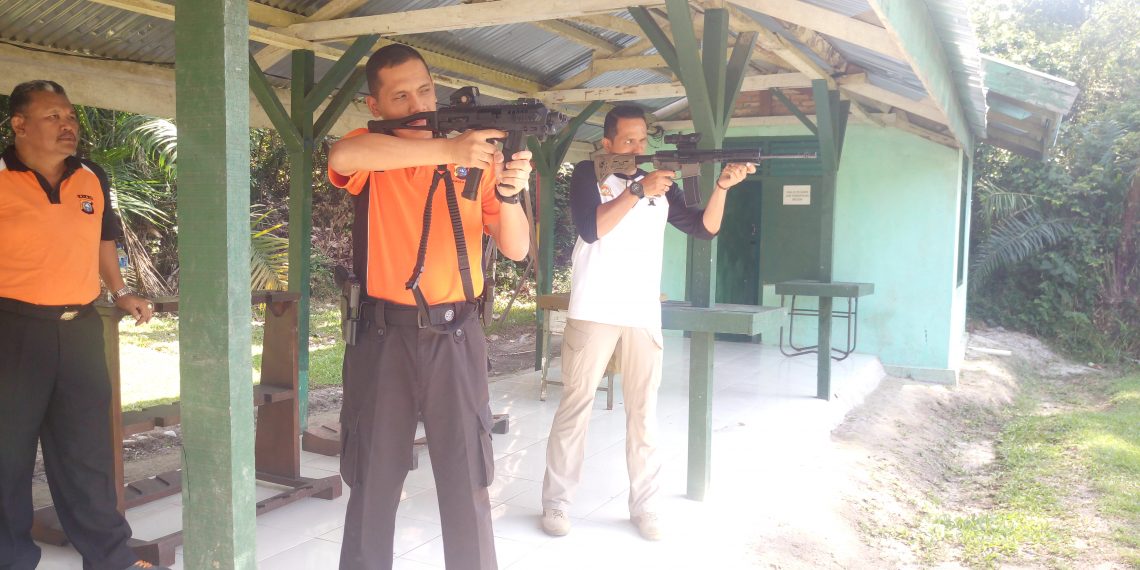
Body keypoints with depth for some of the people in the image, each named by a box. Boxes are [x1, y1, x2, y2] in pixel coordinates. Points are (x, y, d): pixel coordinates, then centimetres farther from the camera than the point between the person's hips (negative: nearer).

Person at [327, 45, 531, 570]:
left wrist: (509, 194, -18)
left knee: (467, 483, 5)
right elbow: (343, 157, -27)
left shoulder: (477, 157, 5)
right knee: (373, 480, 11)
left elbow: (516, 250, 1)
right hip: (384, 335, 0)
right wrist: (445, 149, -32)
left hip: (455, 336, 1)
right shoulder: (369, 155, 0)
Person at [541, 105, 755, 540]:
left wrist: (722, 186, -9)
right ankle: (556, 502, 11)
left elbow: (704, 228, 7)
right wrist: (638, 190, -20)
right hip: (593, 312, -4)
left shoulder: (662, 184, 14)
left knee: (644, 411, 6)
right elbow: (590, 229, -14)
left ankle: (644, 506, 14)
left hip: (644, 314, 4)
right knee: (575, 406, 1)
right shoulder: (588, 175, 2)